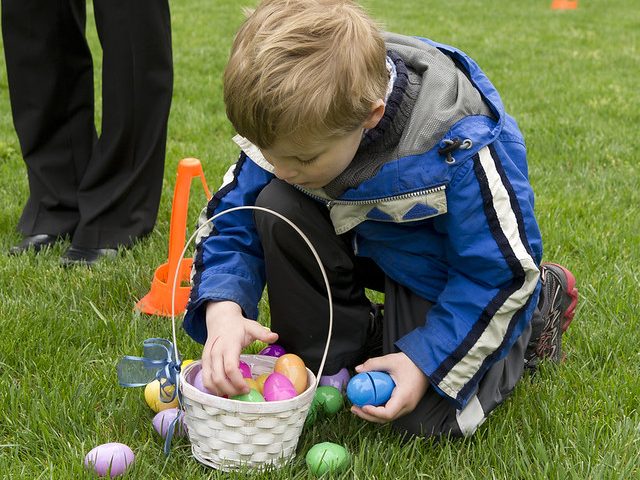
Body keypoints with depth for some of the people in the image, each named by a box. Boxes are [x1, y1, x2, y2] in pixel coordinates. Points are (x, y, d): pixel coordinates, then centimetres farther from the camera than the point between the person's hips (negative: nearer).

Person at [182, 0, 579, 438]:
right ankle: (338, 354, -2)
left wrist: (425, 363, -25)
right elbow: (233, 218, -13)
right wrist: (223, 309, -33)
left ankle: (542, 301, 12)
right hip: (365, 235, 5)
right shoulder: (292, 123, -24)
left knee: (424, 418, -12)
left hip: (450, 262, -4)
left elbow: (501, 270, -24)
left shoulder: (460, 149, -38)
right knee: (276, 208, -24)